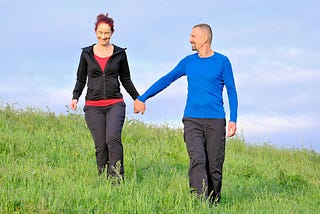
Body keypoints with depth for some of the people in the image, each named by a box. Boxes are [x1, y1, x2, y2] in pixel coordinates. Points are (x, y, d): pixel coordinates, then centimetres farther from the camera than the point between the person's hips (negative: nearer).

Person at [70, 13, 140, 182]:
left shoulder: (119, 54, 8)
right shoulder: (87, 53, 9)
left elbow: (126, 80, 17)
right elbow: (81, 79, 15)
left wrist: (137, 98, 10)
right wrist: (75, 97, 0)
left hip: (115, 104, -1)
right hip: (93, 106, 1)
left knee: (113, 139, -21)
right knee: (100, 145, -3)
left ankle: (117, 178, -24)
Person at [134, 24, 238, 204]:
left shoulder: (222, 62, 3)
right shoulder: (188, 62, 13)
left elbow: (232, 92, 4)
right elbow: (166, 80, 21)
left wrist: (233, 120, -6)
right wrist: (142, 98, 22)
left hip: (215, 121, -2)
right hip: (192, 121, 2)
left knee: (214, 167, -2)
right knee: (197, 161, -16)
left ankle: (214, 204, 12)